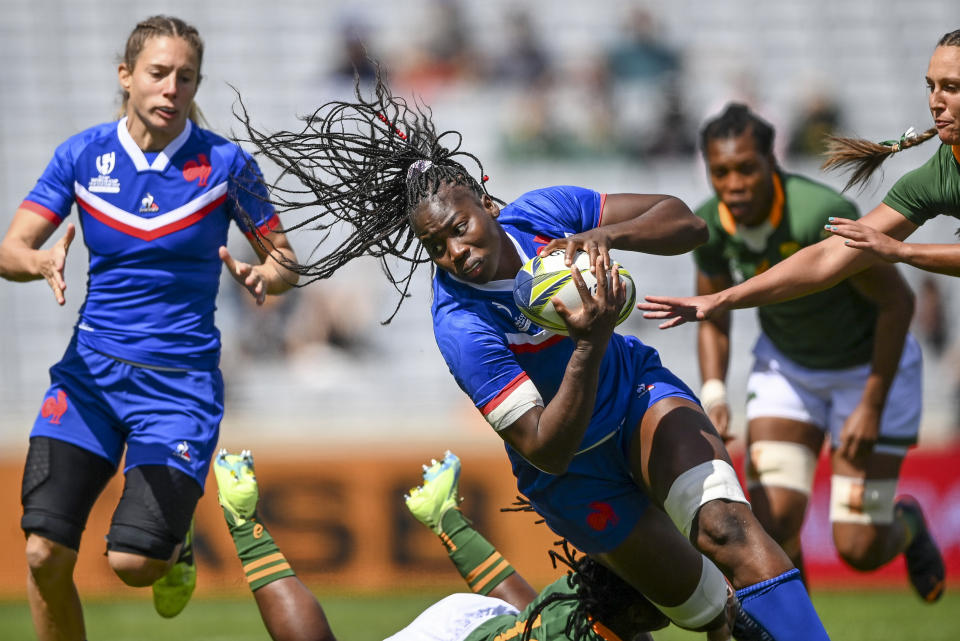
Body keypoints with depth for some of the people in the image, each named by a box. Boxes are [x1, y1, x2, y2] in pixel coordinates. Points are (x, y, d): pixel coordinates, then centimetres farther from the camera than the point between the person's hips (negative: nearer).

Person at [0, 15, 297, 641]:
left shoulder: (225, 163, -4)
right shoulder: (82, 155, 0)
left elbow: (285, 264, 3)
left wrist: (261, 277, -20)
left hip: (181, 379, -2)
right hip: (91, 369, 2)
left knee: (133, 561, -14)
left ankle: (174, 547, 24)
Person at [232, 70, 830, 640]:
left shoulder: (543, 212, -17)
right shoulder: (461, 328, -31)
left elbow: (687, 224, -12)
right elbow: (546, 450, -34)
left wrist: (606, 234, -33)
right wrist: (590, 343, -46)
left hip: (639, 390, 2)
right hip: (574, 466, -2)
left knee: (726, 527, -23)